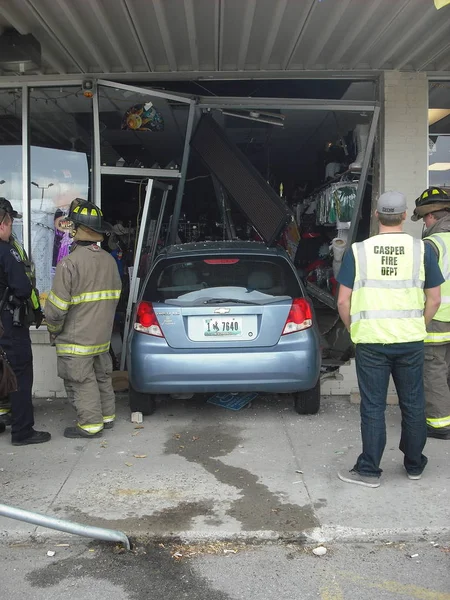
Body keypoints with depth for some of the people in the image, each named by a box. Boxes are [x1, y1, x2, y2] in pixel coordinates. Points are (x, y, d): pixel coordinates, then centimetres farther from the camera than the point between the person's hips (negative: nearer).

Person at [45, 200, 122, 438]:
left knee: (82, 382, 4)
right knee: (102, 376, 19)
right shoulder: (109, 260, 3)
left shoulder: (70, 262, -21)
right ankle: (107, 416, 31)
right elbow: (114, 297, 11)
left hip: (76, 339, -8)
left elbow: (57, 307, -19)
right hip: (102, 335, 8)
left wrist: (53, 330, -2)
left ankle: (90, 424, 12)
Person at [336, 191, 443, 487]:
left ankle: (369, 470, 14)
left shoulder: (358, 251, -4)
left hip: (370, 341, -1)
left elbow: (343, 301, -3)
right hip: (410, 340, 1)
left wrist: (354, 330, 12)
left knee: (373, 407, 7)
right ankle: (414, 465, 28)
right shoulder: (422, 249, -2)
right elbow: (434, 299, 2)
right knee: (413, 404, 15)